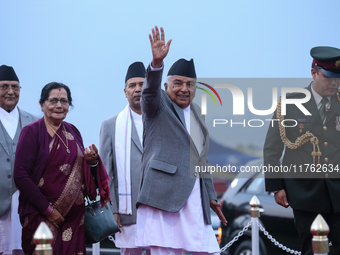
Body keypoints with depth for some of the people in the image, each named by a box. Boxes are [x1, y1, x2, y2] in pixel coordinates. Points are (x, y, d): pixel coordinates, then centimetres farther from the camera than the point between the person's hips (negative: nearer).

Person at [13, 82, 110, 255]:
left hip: (75, 215, 5)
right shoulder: (32, 132, -5)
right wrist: (47, 209, -14)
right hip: (41, 215, -5)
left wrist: (92, 161, -2)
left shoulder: (73, 132, 12)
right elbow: (20, 176, -12)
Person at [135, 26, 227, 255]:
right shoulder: (158, 105, 5)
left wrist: (211, 195, 26)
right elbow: (150, 90, -19)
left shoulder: (196, 112, 23)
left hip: (195, 197, 6)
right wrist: (157, 62, -37)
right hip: (165, 194, -6)